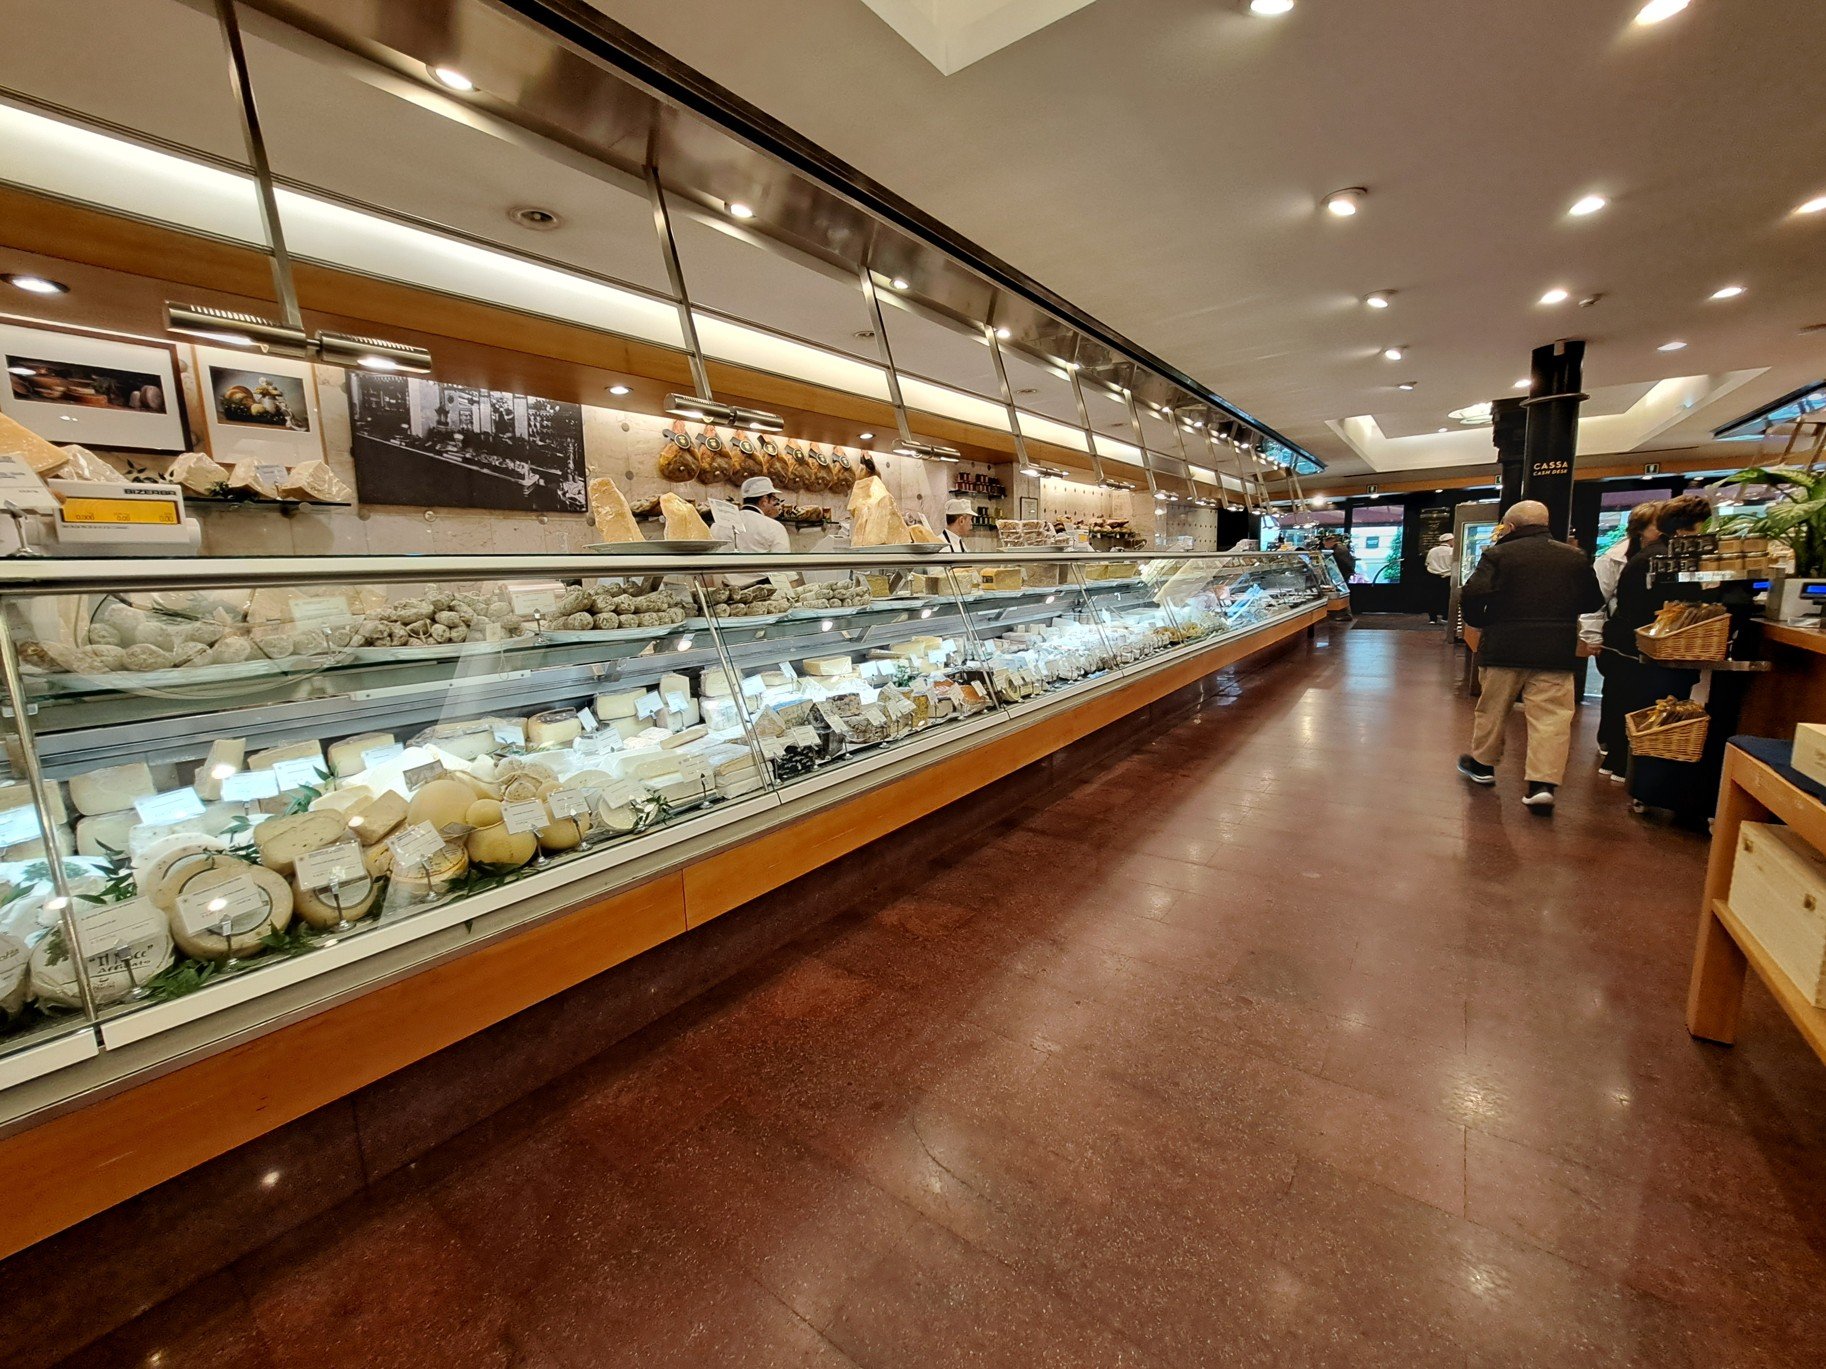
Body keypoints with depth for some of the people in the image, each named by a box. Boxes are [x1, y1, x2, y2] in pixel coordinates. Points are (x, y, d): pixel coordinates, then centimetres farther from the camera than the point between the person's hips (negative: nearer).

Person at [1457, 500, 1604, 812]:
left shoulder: (1499, 554, -5)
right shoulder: (1575, 557, 8)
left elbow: (1472, 594, -16)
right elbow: (1593, 602, 15)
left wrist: (1480, 622, 1)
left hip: (1504, 647, -2)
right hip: (1557, 652, 2)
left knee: (1492, 710, 13)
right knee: (1551, 716, 0)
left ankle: (1482, 764, 28)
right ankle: (1543, 783, -8)